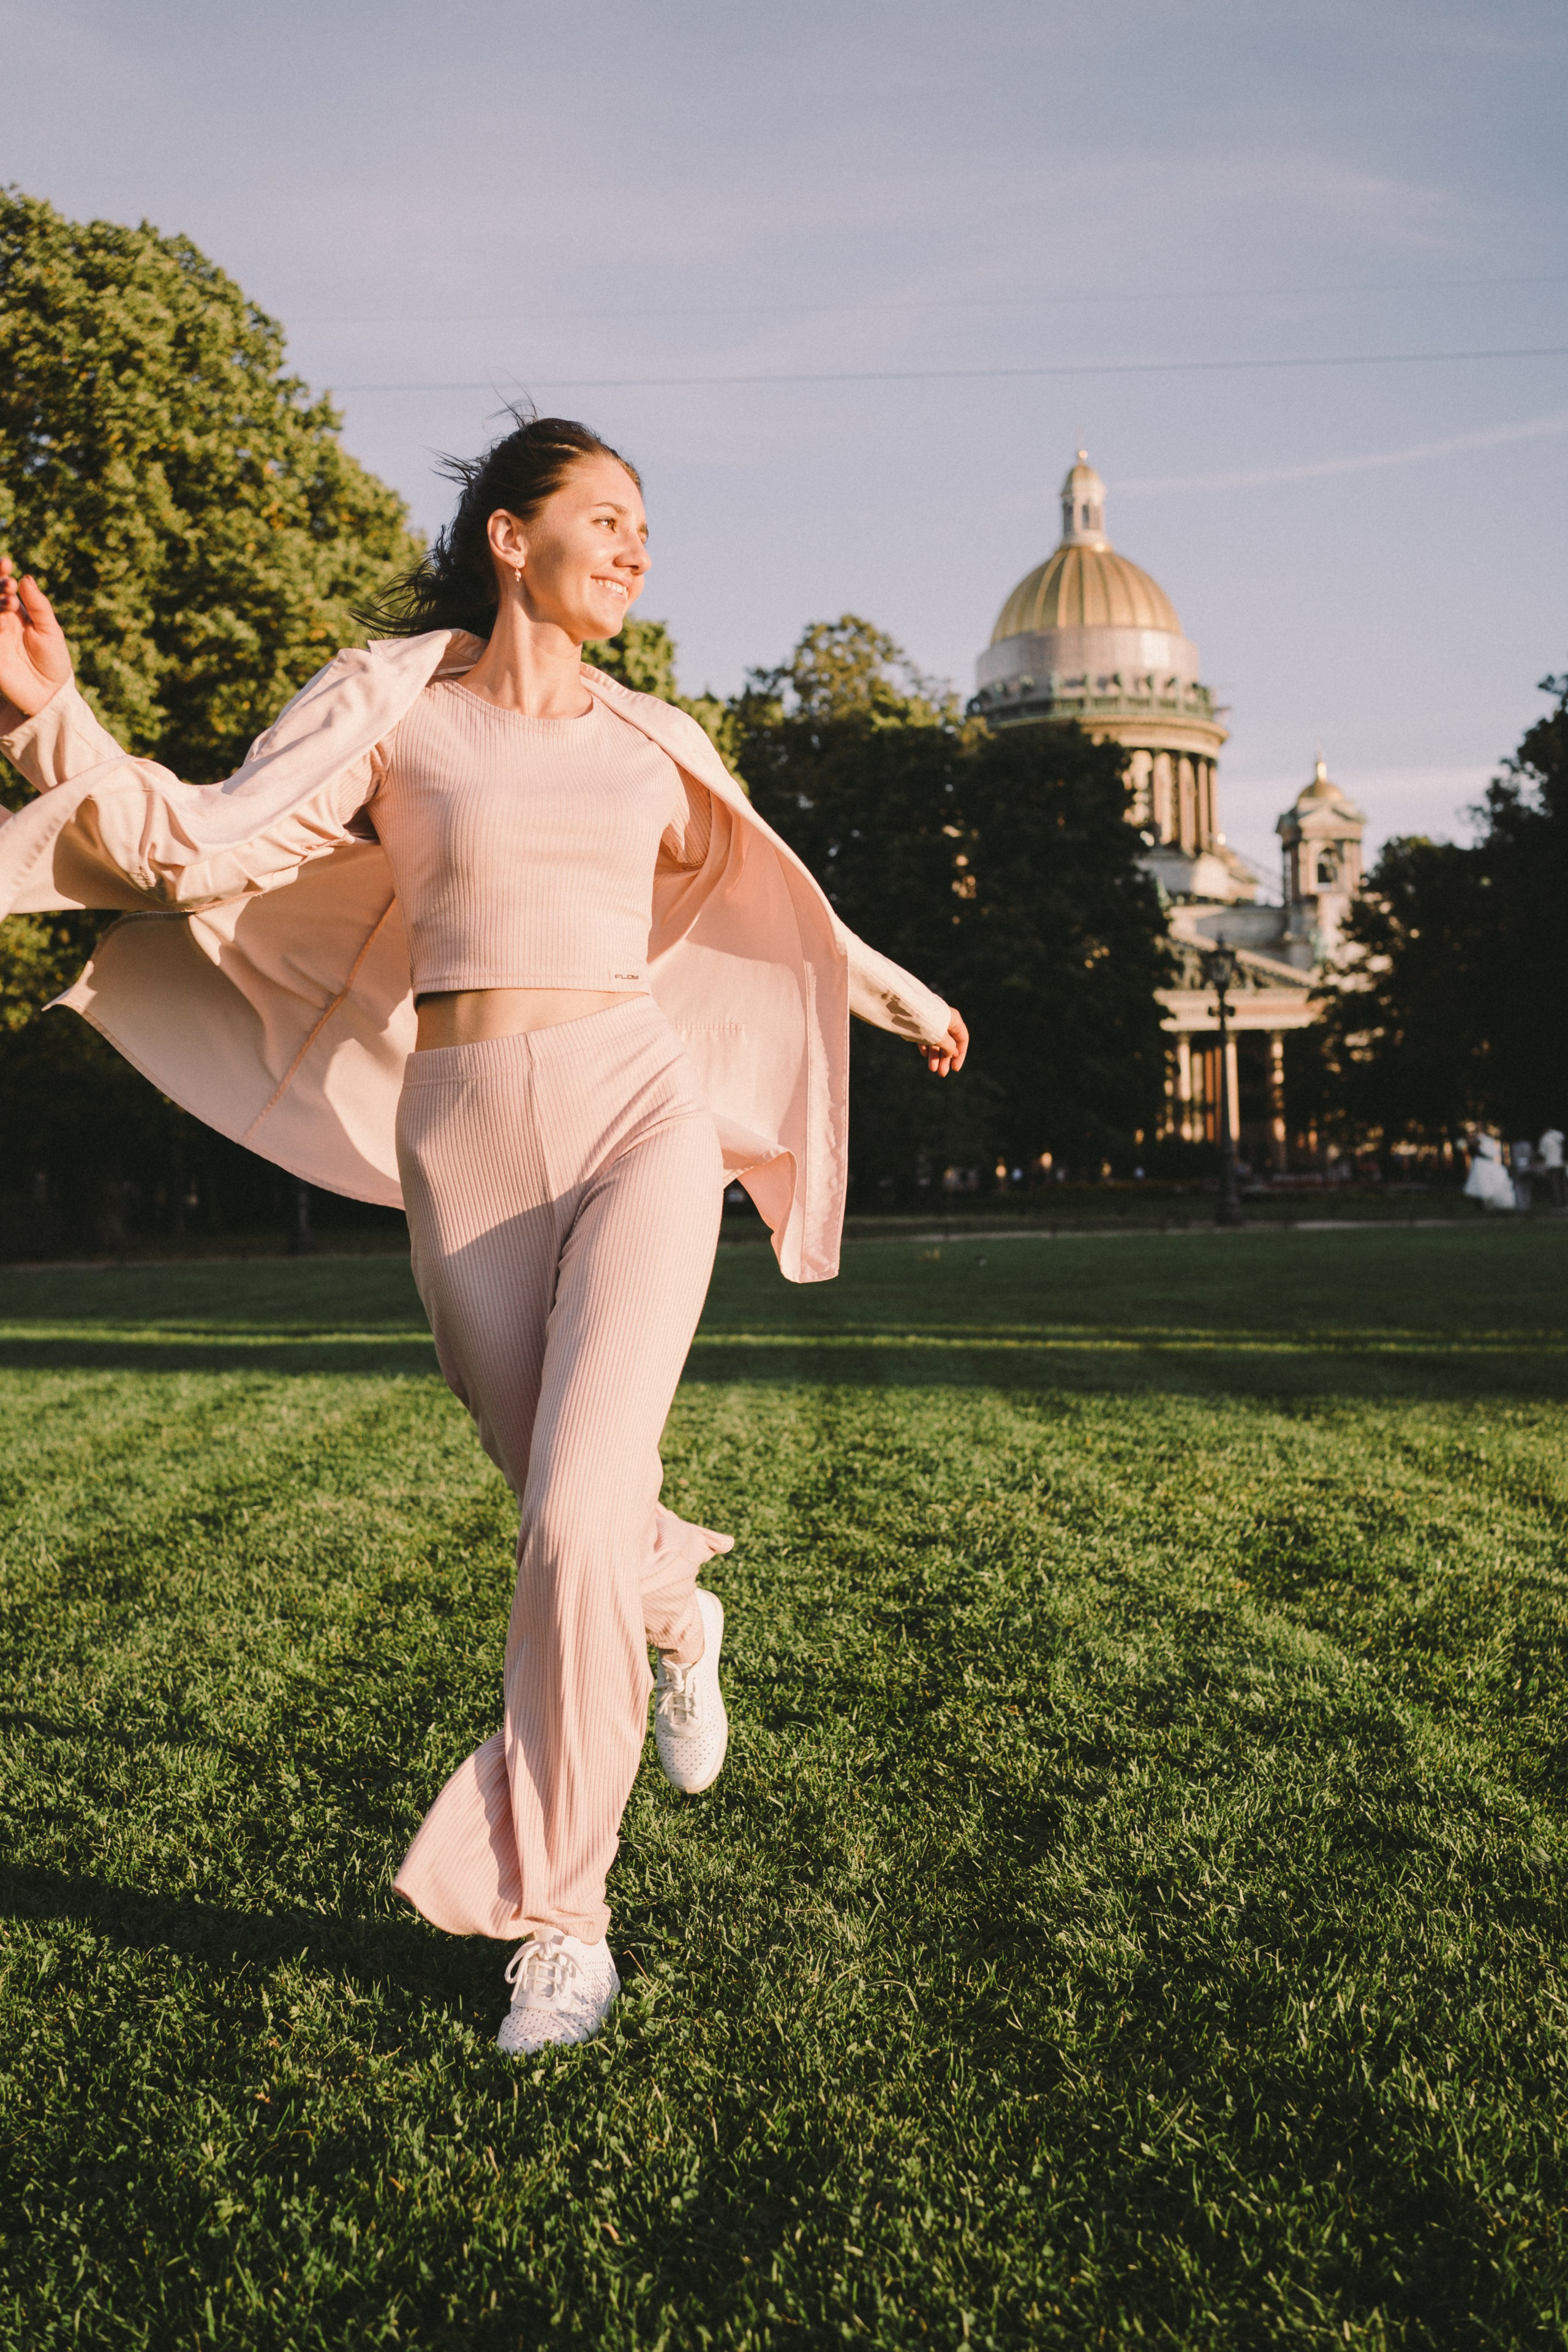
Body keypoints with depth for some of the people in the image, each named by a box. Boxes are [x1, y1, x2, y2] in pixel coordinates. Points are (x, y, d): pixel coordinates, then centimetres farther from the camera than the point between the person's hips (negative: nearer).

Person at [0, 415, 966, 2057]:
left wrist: (902, 997, 41)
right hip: (465, 1144, 0)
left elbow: (772, 901, 29)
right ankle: (679, 1610, 48)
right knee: (577, 1512, 10)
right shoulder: (387, 704, 5)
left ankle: (554, 1913, 2)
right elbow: (202, 848, -5)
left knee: (575, 1519, -15)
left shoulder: (650, 744, 13)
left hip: (640, 1118, 1)